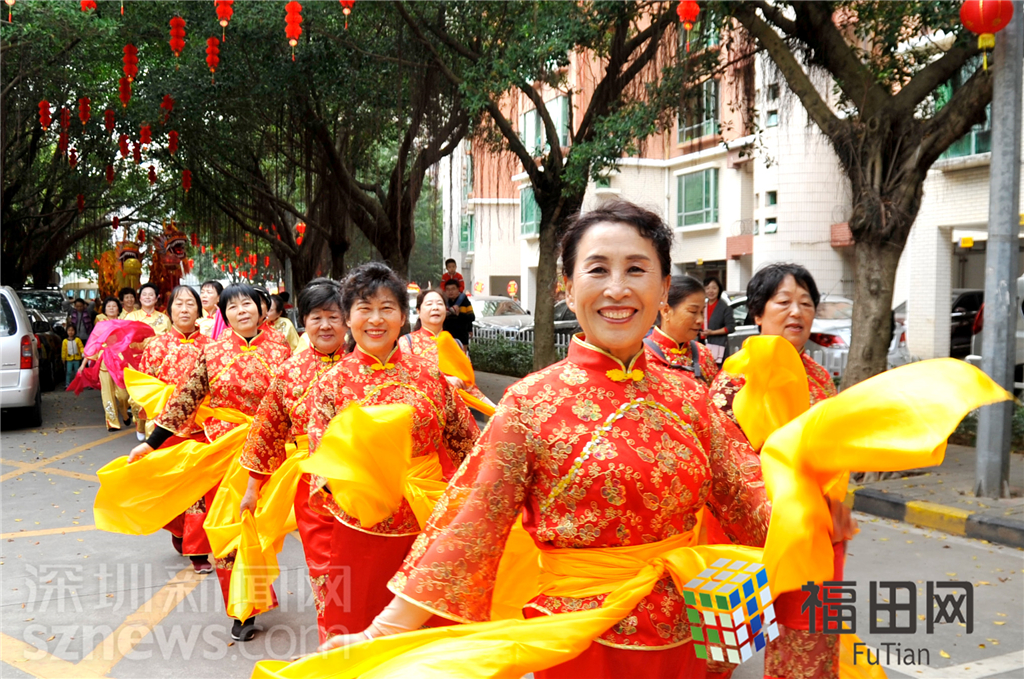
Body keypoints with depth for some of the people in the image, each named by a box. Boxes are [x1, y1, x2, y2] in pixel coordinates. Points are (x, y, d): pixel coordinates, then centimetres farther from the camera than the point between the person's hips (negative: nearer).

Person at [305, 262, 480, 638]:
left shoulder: (429, 374, 2)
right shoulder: (334, 382, -2)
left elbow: (466, 440, 8)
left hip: (428, 523, 1)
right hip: (362, 531, -1)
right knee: (360, 627, 9)